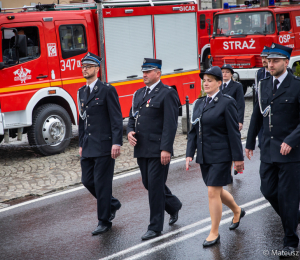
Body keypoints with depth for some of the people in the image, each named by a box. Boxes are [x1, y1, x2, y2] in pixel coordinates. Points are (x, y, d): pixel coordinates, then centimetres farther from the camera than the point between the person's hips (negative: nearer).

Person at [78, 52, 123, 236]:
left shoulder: (107, 90, -7)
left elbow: (117, 119, -11)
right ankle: (112, 204, 32)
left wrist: (117, 143, -18)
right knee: (87, 181, 9)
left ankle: (104, 221, 8)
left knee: (101, 183, -3)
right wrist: (81, 144, 18)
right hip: (88, 147, 7)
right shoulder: (82, 92, 14)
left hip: (104, 145, -7)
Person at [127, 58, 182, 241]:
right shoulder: (139, 94, 16)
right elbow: (132, 117, 21)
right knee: (148, 183, 14)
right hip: (141, 149, 8)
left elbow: (170, 124, -14)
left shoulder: (167, 94, -8)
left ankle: (156, 227, 6)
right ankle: (174, 206, 38)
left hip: (158, 149, -8)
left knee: (155, 185, -4)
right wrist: (130, 132, -1)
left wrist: (166, 149, -20)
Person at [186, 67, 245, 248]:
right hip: (204, 156, 7)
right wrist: (190, 154, 6)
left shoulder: (227, 103, -9)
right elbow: (194, 131, 13)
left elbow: (234, 132, -11)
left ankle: (214, 233, 4)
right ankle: (237, 211, 44)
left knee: (213, 193, -7)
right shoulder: (199, 103, 10)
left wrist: (238, 158, -11)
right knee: (217, 191, 17)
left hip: (220, 156, -7)